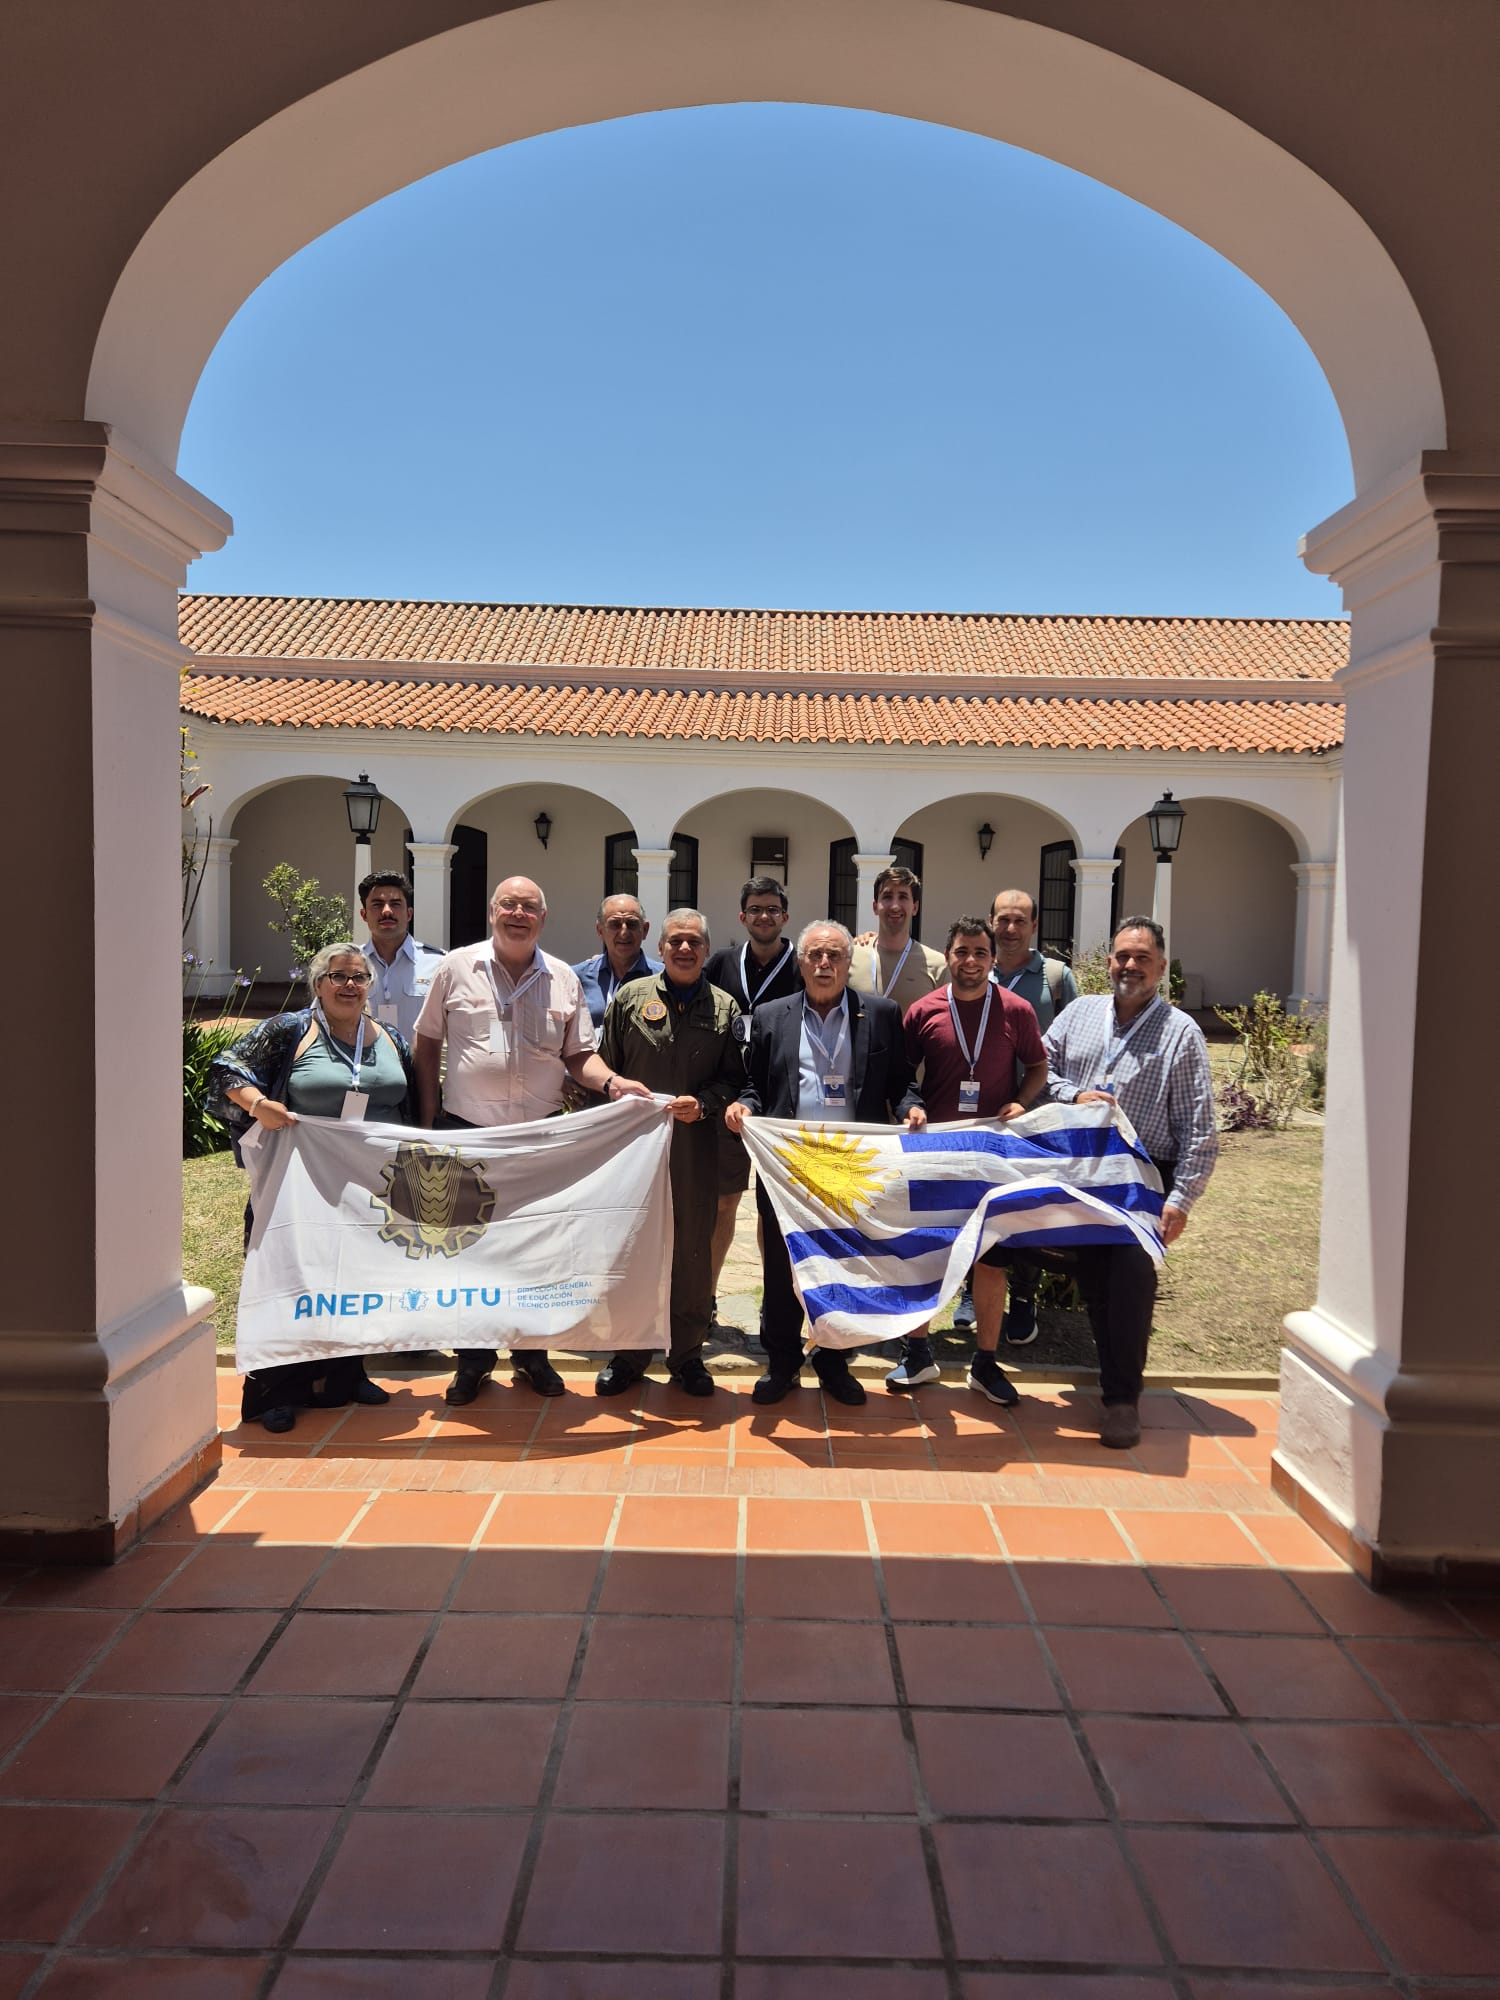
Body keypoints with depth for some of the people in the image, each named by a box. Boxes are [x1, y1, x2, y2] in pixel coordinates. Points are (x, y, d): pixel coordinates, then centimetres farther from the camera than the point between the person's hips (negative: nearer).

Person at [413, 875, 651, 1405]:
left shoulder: (563, 979, 5)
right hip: (466, 1131, -1)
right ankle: (473, 1359, 23)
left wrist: (612, 1082, -11)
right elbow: (428, 1045, 6)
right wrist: (428, 1120, 1)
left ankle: (531, 1354, 26)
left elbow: (579, 1055, 9)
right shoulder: (456, 968, 1)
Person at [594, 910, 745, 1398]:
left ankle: (687, 1353, 21)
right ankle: (630, 1353, 20)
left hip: (696, 1145, 1)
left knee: (693, 1250, 7)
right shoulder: (630, 998, 6)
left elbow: (735, 1078, 5)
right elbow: (603, 1068, 8)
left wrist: (704, 1104, -11)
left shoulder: (724, 1008, 7)